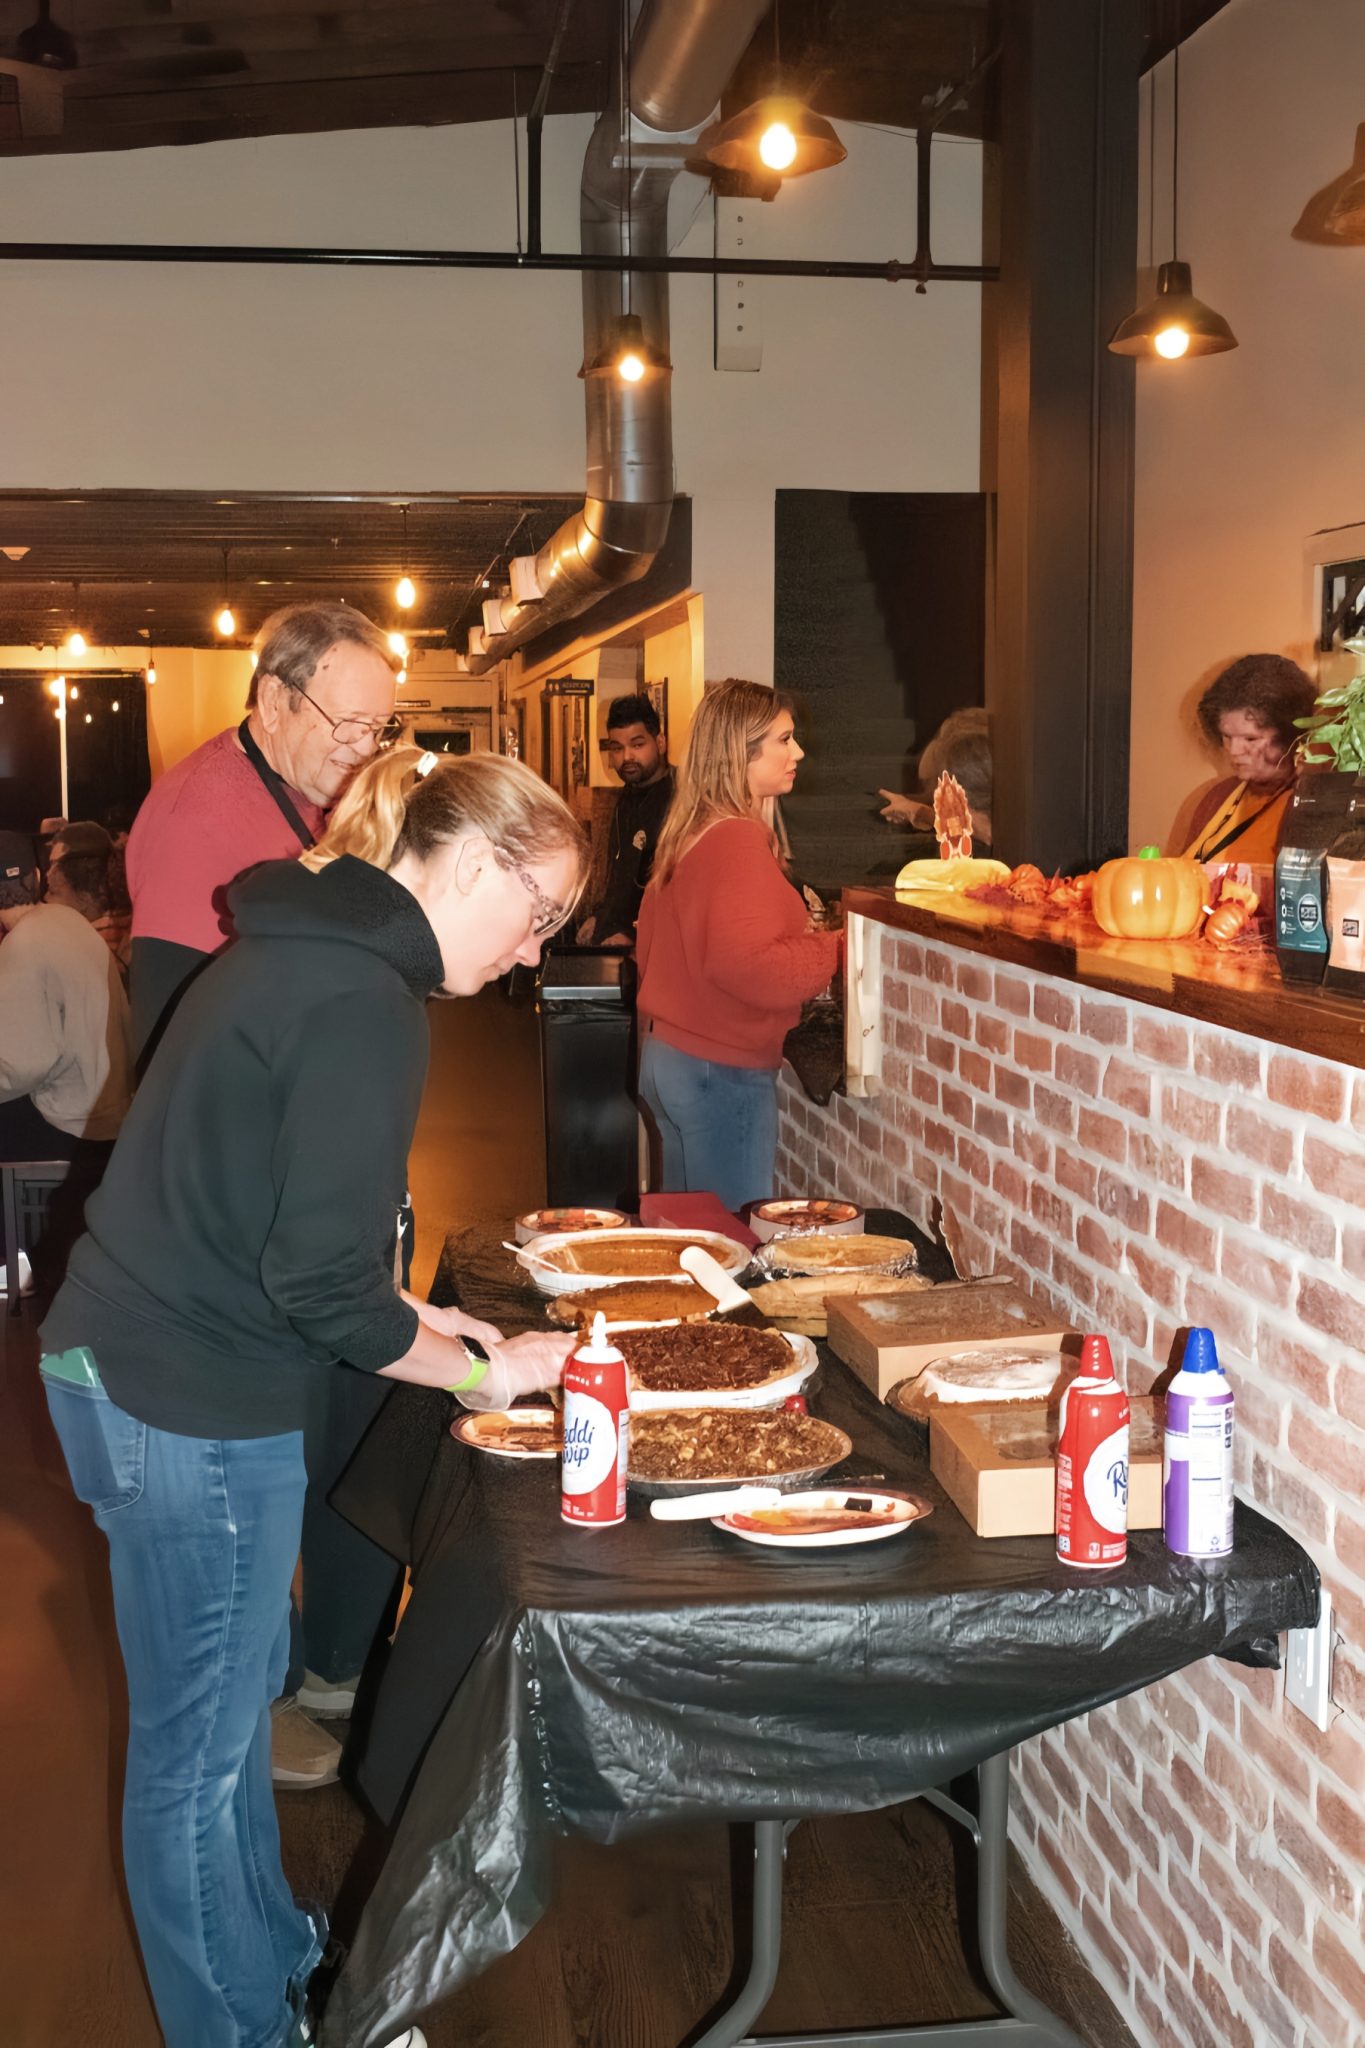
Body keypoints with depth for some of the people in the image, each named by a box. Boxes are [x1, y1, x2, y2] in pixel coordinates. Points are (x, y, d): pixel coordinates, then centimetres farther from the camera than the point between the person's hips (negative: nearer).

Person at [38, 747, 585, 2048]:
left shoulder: (303, 951, 9)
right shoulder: (363, 1003, -21)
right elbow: (322, 1282, -23)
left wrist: (410, 1321, 13)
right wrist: (476, 1371, -8)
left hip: (133, 1364, 10)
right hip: (186, 1406, -10)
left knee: (236, 1692, 24)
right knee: (199, 1749, 7)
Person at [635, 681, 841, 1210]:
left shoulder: (689, 831, 11)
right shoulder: (738, 839, -18)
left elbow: (650, 946, 20)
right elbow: (750, 966, -28)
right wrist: (837, 948, -16)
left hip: (667, 1054, 10)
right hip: (722, 1074, -10)